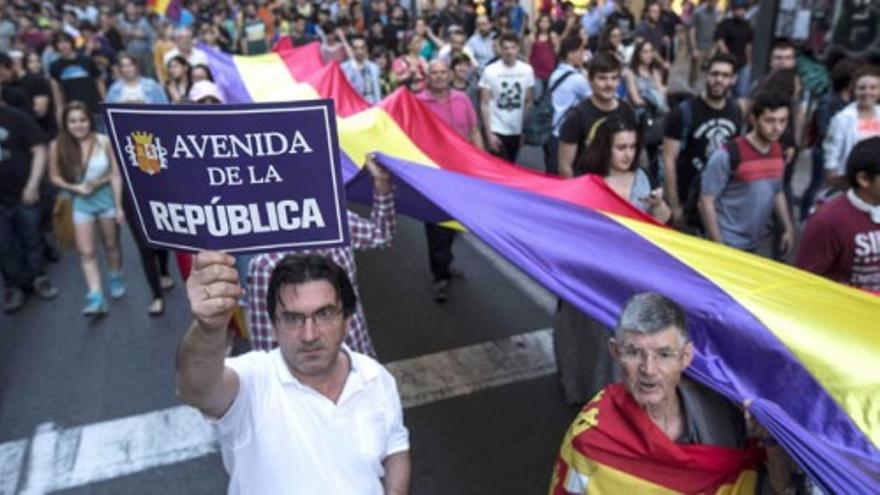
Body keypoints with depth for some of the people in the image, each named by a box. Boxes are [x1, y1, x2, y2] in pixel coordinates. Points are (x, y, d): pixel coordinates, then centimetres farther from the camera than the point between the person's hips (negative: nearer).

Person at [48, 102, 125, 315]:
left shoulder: (104, 141, -15)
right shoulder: (58, 146, -12)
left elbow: (116, 175, -11)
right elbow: (55, 177, 0)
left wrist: (119, 206, -10)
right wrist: (75, 188, -18)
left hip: (106, 197, -1)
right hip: (81, 202, 1)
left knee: (111, 245, 17)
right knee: (86, 252, -4)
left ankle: (116, 279, 40)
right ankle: (96, 298, -3)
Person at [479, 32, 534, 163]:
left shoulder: (527, 70, 0)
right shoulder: (490, 71, -9)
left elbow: (528, 102, 8)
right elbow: (484, 104, -6)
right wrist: (489, 133, -11)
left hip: (517, 131, 4)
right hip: (497, 131, -3)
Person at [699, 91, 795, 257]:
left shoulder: (778, 153, 2)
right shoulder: (727, 156, -19)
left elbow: (778, 193, 16)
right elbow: (706, 202, -17)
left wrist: (788, 229, 11)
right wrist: (718, 244, -18)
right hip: (727, 244, -7)